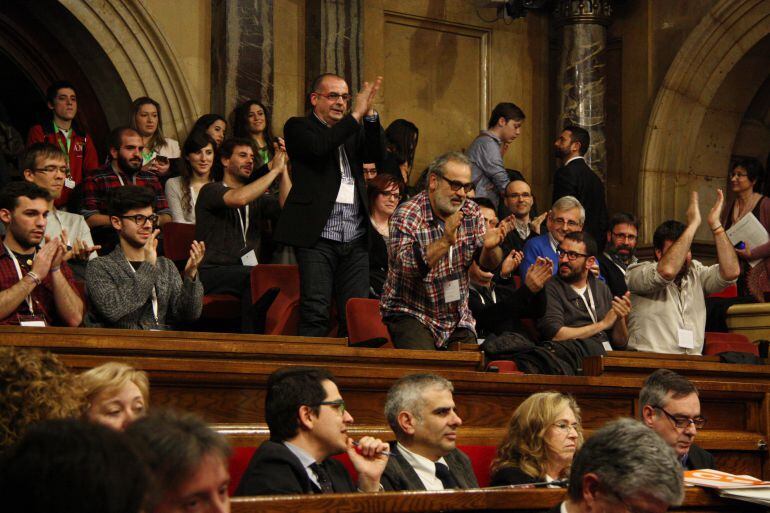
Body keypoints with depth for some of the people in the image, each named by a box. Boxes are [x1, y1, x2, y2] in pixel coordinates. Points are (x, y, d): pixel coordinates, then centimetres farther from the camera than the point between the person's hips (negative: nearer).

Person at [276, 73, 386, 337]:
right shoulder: (298, 127, 4)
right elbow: (318, 147, -16)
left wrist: (369, 113, -9)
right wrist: (357, 115, -13)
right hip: (318, 238, -5)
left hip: (355, 241, 5)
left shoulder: (353, 130, 19)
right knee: (315, 315, -8)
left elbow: (377, 153, 3)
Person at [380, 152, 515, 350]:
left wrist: (490, 247, -20)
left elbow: (488, 264, 4)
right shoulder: (406, 216, -15)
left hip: (458, 318, 6)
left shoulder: (471, 212, 4)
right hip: (411, 316, -5)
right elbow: (405, 266, -29)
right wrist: (445, 241, -38)